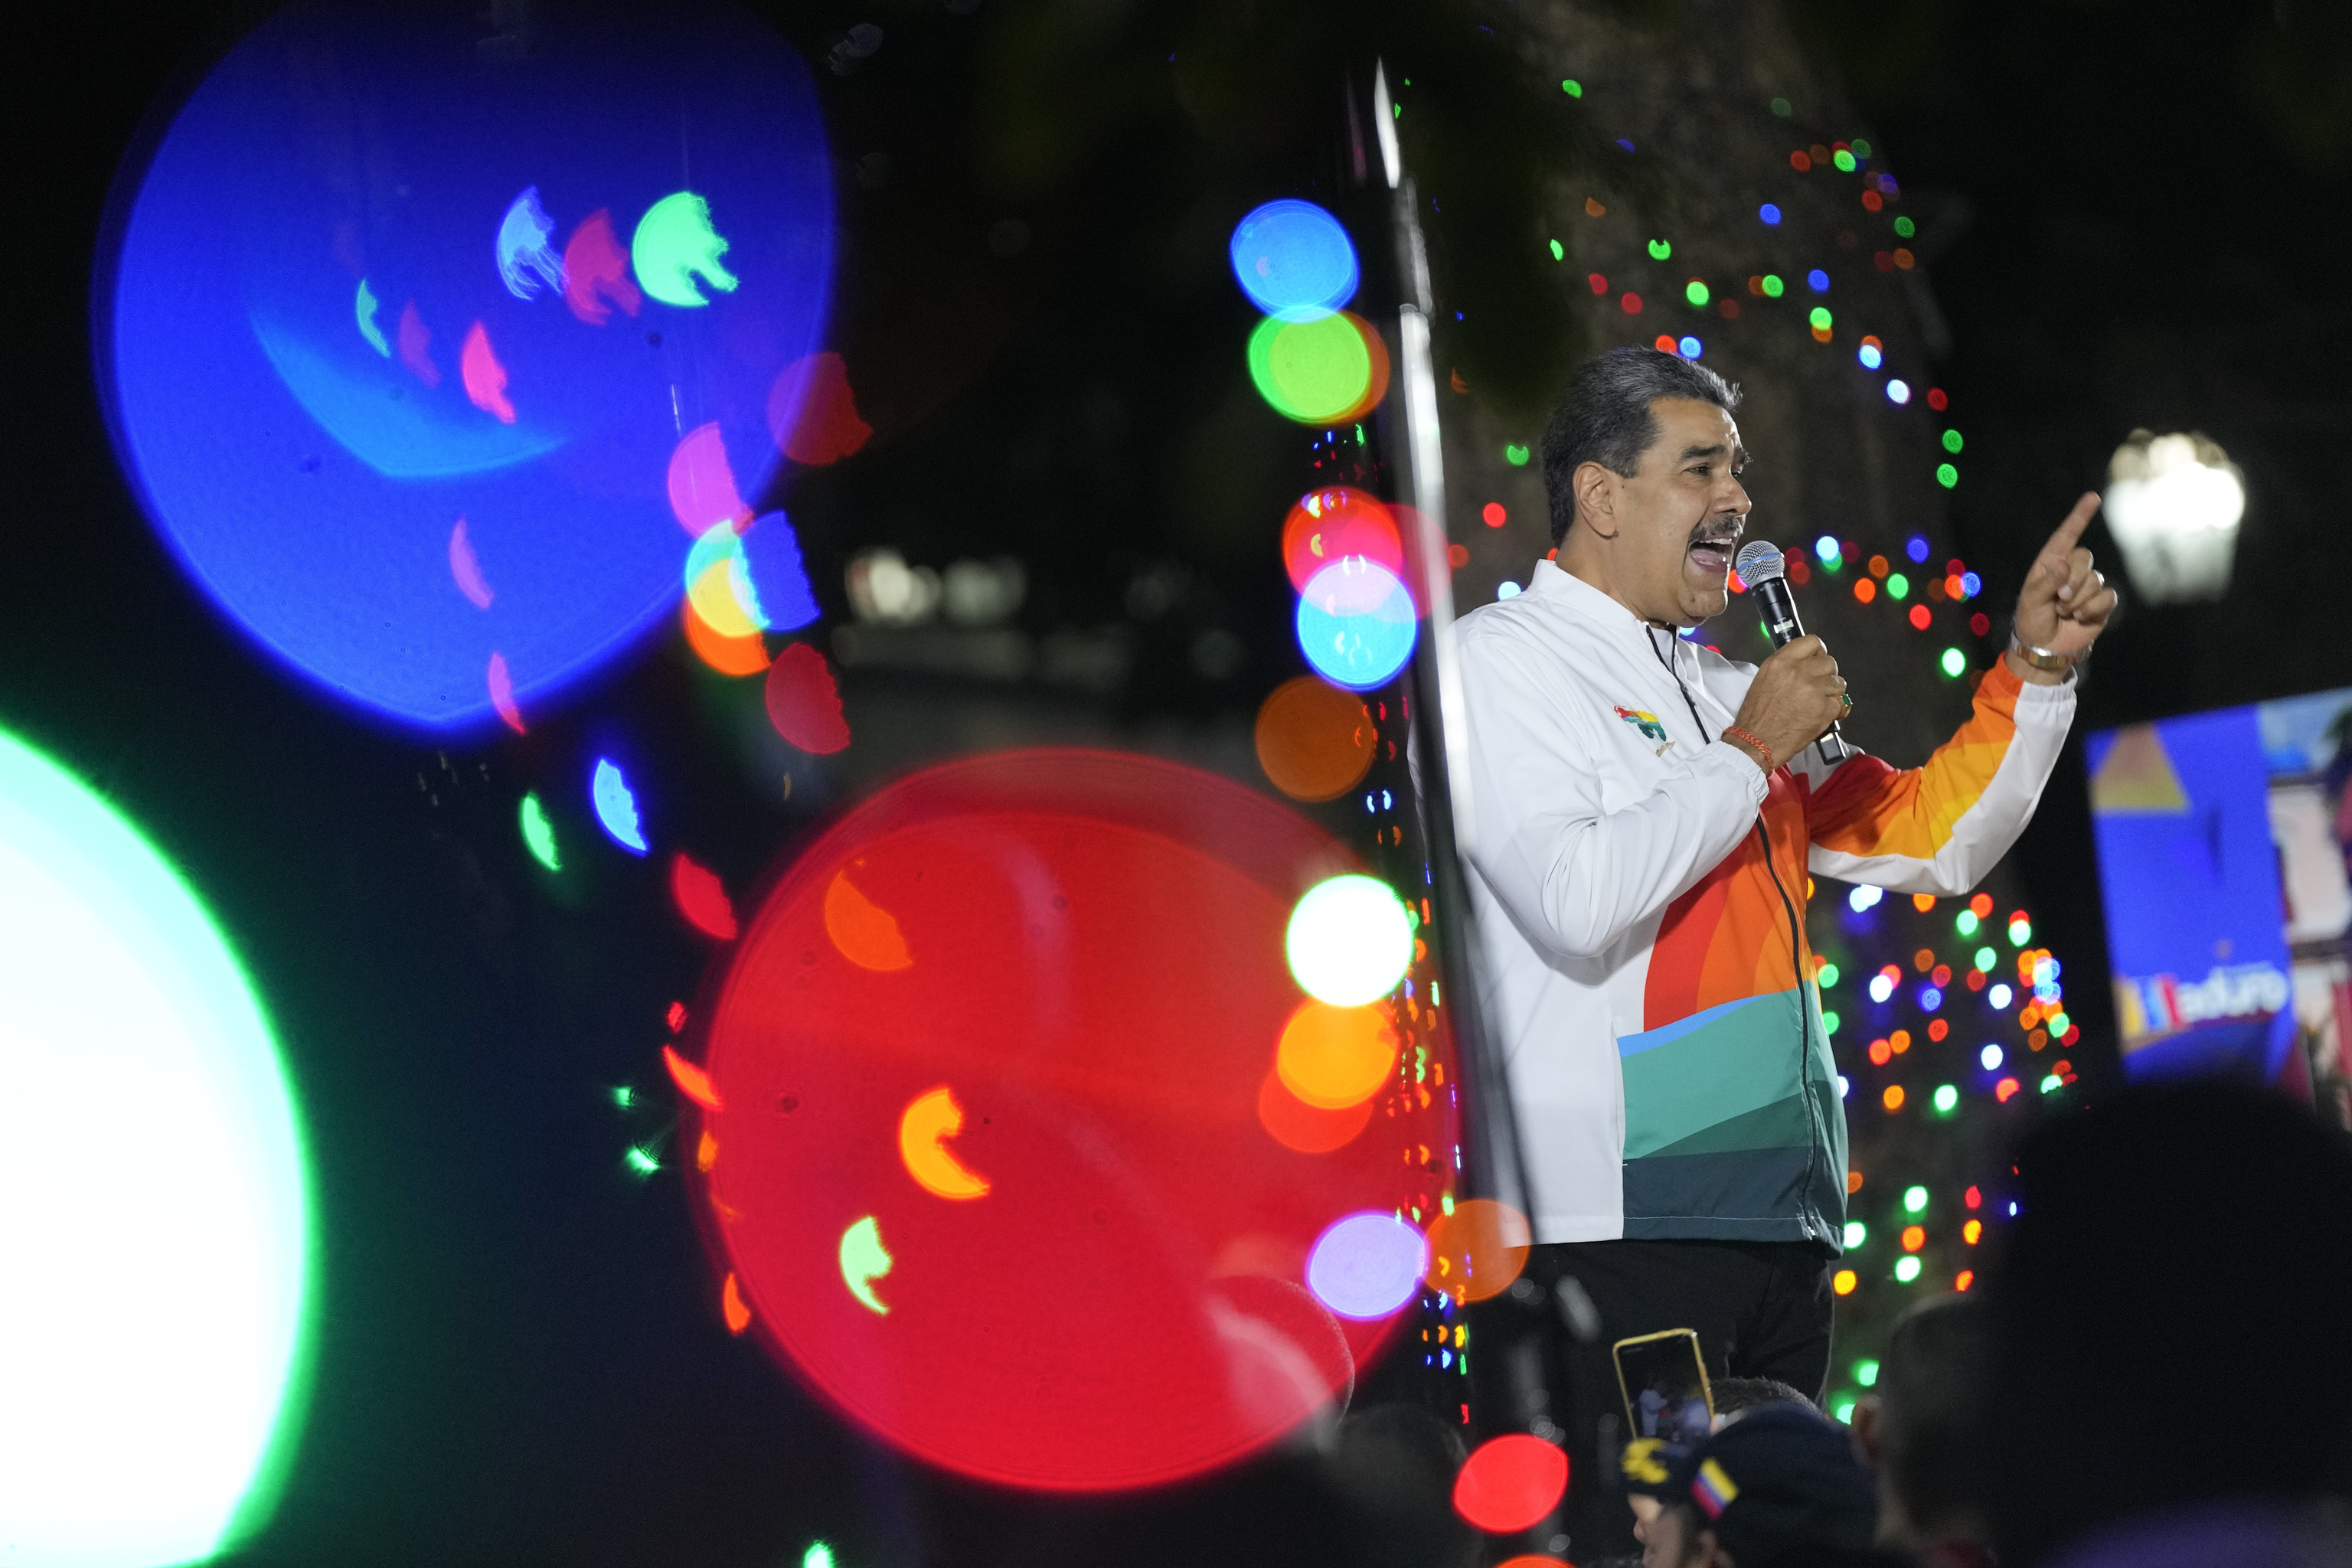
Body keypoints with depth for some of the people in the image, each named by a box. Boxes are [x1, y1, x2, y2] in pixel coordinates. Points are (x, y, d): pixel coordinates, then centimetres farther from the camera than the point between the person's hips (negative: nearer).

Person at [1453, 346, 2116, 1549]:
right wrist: (1753, 753, -9)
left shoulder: (1726, 687, 21)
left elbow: (1929, 844, 22)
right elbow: (1577, 901, -18)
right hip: (1619, 1223, -8)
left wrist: (2035, 667, 13)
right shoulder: (1501, 658, -2)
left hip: (1781, 1214, 8)